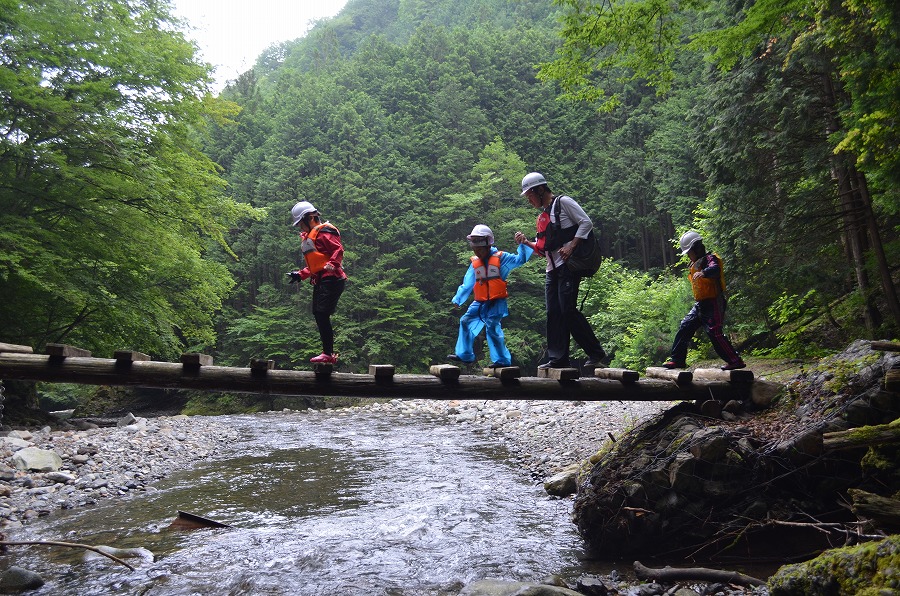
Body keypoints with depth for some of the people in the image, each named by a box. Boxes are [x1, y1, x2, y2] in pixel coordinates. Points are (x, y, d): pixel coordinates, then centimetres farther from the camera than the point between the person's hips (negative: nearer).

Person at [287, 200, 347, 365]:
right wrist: (300, 274, 25)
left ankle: (328, 354, -13)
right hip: (321, 281, 10)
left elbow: (339, 250, -21)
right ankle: (328, 352, 10)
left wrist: (332, 265, -35)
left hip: (331, 280, -10)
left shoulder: (323, 232, -8)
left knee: (322, 314, -15)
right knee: (318, 314, 7)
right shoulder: (309, 236, 24)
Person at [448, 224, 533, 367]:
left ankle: (502, 360, -13)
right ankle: (465, 354, 24)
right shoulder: (474, 263, 10)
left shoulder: (500, 258, -4)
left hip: (497, 302, -7)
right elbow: (467, 284, 15)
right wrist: (458, 299, 12)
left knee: (492, 327, -20)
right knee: (465, 321, 10)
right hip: (480, 302, 7)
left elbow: (520, 259, -7)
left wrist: (522, 244, -18)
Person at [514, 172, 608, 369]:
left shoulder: (563, 202, 0)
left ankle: (596, 354, -6)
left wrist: (571, 245, -16)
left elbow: (586, 223, -8)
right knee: (553, 313, 2)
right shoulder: (542, 216, 23)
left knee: (568, 310, -14)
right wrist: (526, 242, 9)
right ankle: (558, 359, 4)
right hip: (552, 270, 8)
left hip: (568, 265, -8)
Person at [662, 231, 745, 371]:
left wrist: (703, 273, -54)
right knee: (684, 328, 7)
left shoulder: (710, 258, -12)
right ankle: (677, 360, 13)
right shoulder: (695, 264, 17)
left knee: (714, 333, -15)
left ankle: (735, 361, -9)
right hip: (700, 304, 10)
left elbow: (715, 269, -37)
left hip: (713, 304, -10)